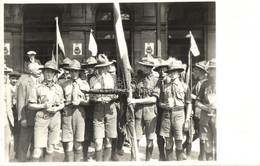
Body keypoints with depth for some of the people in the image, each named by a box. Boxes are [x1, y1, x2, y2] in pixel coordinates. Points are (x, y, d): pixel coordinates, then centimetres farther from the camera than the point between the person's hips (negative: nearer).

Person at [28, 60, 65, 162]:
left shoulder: (58, 88, 9)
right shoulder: (37, 88, 0)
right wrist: (43, 106, -13)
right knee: (37, 150, -7)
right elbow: (30, 106, 1)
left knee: (50, 148, 11)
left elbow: (62, 104, 15)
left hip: (55, 118, 3)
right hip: (41, 118, -3)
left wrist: (56, 109, -5)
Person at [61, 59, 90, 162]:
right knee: (69, 144, -1)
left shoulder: (84, 84, 8)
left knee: (78, 144, 5)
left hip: (79, 113, 0)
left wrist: (80, 101, -11)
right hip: (67, 114, 0)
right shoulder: (64, 84, 9)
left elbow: (88, 102, 5)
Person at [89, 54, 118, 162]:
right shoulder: (93, 79, 7)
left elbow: (116, 94, 9)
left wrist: (112, 97, -13)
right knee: (98, 142, -8)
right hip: (98, 111, -1)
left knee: (108, 142, 4)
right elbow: (91, 96, 3)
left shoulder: (112, 78, 11)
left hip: (110, 110, 1)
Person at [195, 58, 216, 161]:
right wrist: (206, 108, -7)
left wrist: (216, 106, -14)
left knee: (217, 144, -3)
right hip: (205, 117, 3)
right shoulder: (205, 84, 11)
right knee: (207, 145, 9)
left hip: (217, 116, -3)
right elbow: (197, 102, 10)